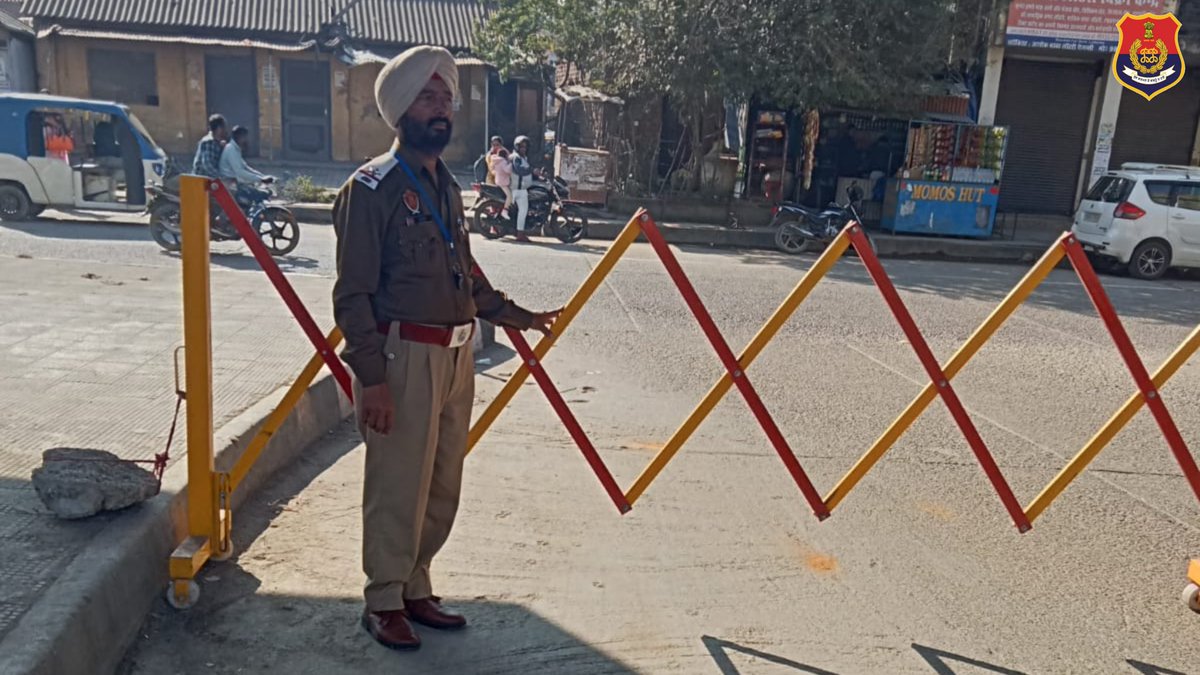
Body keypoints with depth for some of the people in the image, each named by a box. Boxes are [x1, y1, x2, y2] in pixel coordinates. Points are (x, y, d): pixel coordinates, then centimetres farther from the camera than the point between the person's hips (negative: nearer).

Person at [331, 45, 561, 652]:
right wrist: (371, 377, -18)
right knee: (398, 488, 4)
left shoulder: (448, 186, 14)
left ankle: (415, 588, 32)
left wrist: (519, 316, 20)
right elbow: (352, 294, -12)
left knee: (442, 488, 15)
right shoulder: (373, 187, -9)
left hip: (456, 355, 8)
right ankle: (383, 602, 23)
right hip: (404, 356, -7)